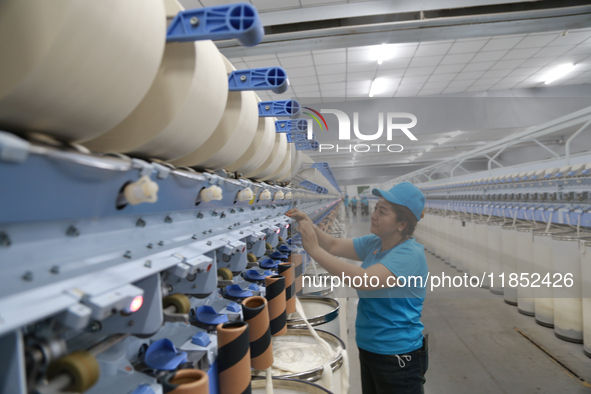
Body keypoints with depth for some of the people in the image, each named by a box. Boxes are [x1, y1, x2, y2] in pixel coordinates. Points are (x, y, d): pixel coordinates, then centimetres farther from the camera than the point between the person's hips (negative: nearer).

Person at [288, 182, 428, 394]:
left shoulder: (411, 254, -24)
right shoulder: (373, 243, 0)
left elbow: (364, 280, -34)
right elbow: (335, 245, 3)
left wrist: (314, 250, -32)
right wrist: (309, 225, -15)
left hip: (398, 358, -7)